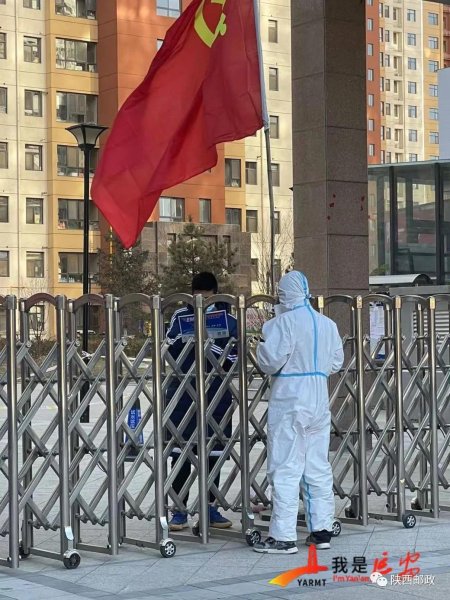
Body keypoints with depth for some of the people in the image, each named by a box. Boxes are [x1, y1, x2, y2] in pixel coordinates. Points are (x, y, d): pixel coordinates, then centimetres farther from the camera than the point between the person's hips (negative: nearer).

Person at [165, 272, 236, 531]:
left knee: (213, 453, 8)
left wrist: (209, 344, -15)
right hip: (183, 392, 0)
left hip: (216, 395, 1)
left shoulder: (229, 320, 3)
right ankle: (179, 511, 4)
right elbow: (168, 349, 1)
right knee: (180, 453, -2)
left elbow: (233, 360, -3)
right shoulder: (181, 316, 5)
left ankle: (211, 507, 19)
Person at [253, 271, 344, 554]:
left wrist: (262, 345, 5)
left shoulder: (285, 322, -12)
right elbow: (337, 362, 13)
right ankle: (321, 529, 16)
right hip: (319, 399, 7)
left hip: (289, 400, -7)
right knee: (318, 467, 12)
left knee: (286, 467, -4)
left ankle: (284, 536, -4)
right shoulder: (328, 323, 8)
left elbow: (270, 360, -14)